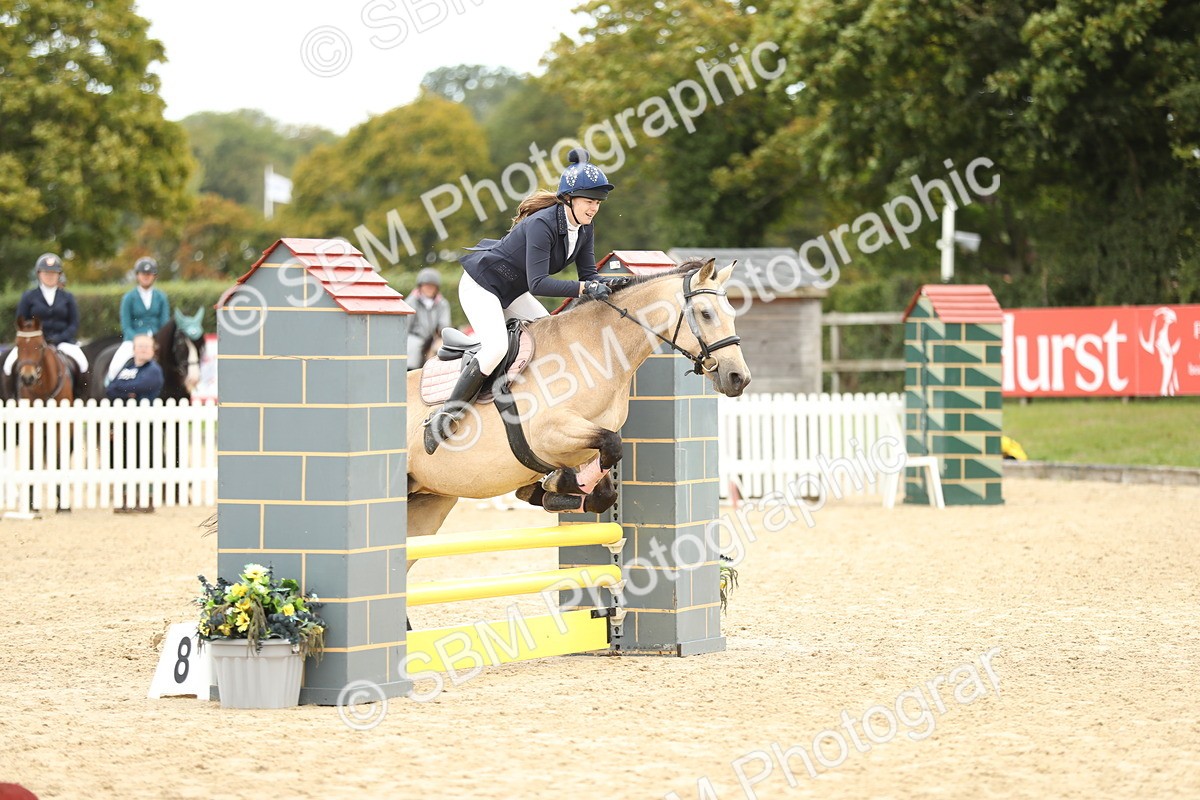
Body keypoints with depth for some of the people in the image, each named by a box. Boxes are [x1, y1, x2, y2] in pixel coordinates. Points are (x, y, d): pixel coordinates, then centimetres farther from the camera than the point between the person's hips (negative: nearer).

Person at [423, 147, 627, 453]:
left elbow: (589, 273, -4)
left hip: (512, 291, 9)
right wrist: (584, 288, -44)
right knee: (496, 347, -27)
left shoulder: (584, 228, -5)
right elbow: (538, 283, -36)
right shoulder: (542, 224, -31)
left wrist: (608, 285, -25)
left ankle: (476, 357, 13)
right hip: (481, 284, -9)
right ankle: (443, 418, -17)